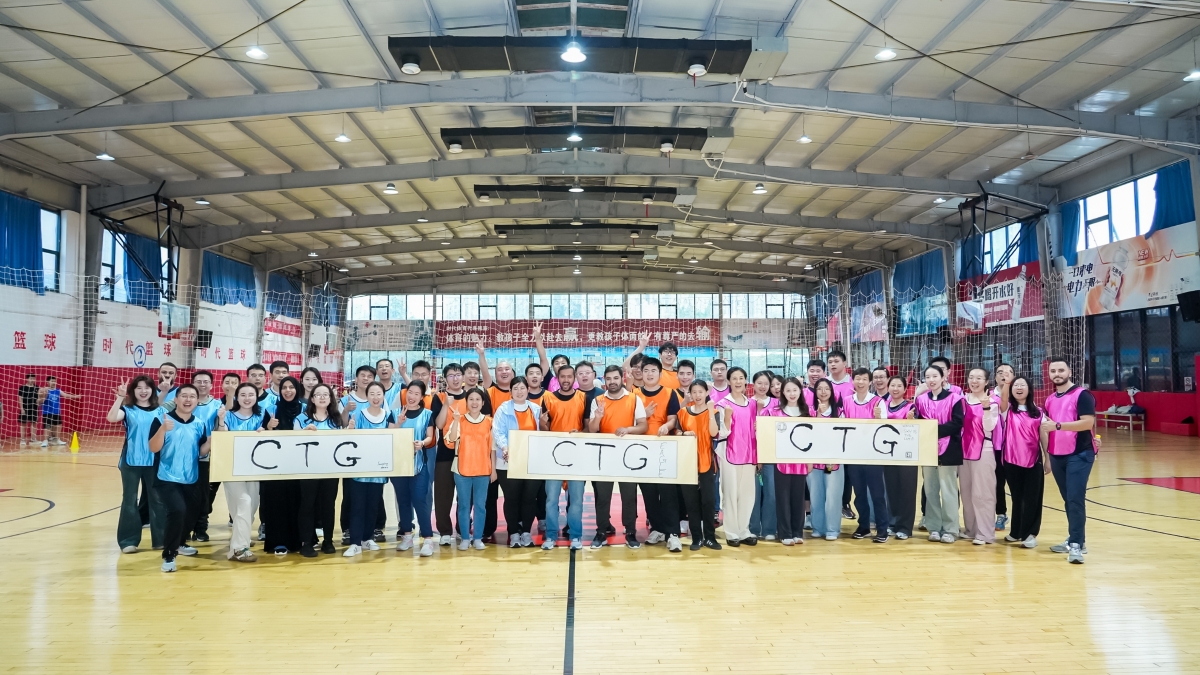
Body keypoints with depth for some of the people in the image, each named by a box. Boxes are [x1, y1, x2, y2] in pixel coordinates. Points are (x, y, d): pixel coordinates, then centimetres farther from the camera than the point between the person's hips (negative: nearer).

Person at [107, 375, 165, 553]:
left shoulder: (159, 411, 6)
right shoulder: (128, 409, -2)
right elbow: (111, 418, -22)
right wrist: (120, 397, -29)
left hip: (153, 461, 2)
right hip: (131, 461, -2)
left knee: (157, 499, 8)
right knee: (130, 500, 6)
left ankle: (161, 538, 18)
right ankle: (128, 541, 14)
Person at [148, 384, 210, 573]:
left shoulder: (199, 425, 4)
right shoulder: (162, 420, -8)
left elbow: (202, 452, 4)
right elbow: (153, 448, -14)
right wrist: (163, 429, -29)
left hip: (190, 479, 5)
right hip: (167, 478, -5)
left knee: (190, 513, 16)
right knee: (177, 510, -24)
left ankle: (178, 543, 44)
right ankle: (169, 555, -9)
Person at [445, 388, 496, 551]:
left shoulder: (489, 422, 3)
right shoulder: (459, 420, 0)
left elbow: (492, 446, 6)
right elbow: (451, 439, -16)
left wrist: (493, 469, 5)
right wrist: (456, 419, -26)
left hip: (483, 470, 1)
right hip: (462, 469, -1)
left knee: (480, 505, 5)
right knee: (464, 505, 6)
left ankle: (478, 538, 14)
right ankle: (465, 538, 14)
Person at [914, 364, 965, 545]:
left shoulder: (954, 398, -3)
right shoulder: (921, 400, 7)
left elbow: (957, 423, -11)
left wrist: (936, 430, -20)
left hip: (948, 450, -4)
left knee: (948, 490, -1)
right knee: (930, 490, 6)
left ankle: (950, 529, 8)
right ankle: (934, 528, 15)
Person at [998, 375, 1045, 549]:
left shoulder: (1037, 412, 6)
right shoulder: (1007, 409, 2)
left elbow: (1043, 436, 7)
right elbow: (1003, 397, -21)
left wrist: (1048, 459, 4)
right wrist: (1006, 382, -41)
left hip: (1033, 460, 0)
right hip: (1012, 460, 0)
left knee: (1032, 498, -1)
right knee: (1017, 497, 9)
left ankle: (1029, 533, 6)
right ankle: (1016, 531, 21)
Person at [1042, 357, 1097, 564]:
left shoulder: (1082, 395, -7)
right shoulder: (1050, 400, 14)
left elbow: (1088, 422, -19)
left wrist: (1057, 425, -22)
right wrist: (1047, 456, 16)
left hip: (1079, 455, -6)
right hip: (1057, 456, 7)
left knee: (1076, 499, -11)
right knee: (1068, 500, 11)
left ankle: (1077, 545, -10)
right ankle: (1075, 539, 19)